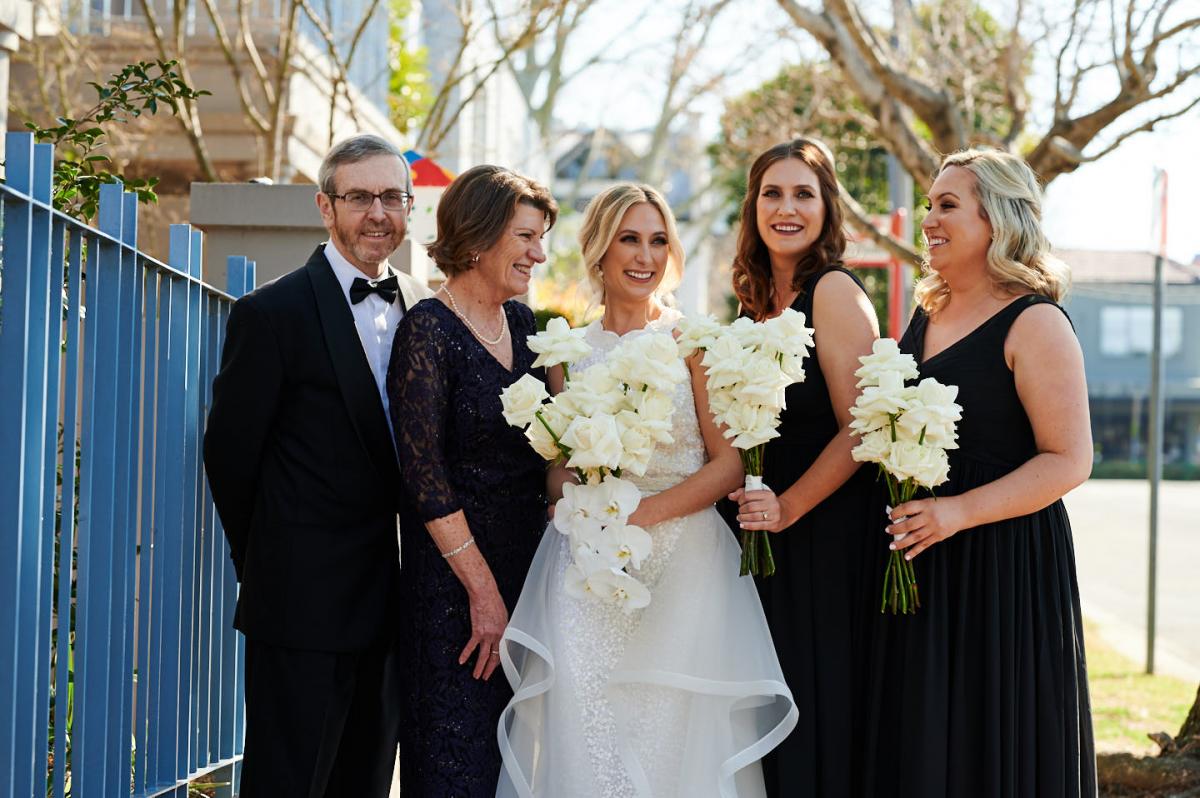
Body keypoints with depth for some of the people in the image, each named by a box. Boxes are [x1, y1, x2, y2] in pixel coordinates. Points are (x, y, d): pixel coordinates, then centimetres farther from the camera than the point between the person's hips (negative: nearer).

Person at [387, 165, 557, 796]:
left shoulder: (521, 321, 8)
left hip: (528, 562, 7)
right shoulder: (429, 329, -13)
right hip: (454, 576, -7)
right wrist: (483, 591, -15)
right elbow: (425, 476, -16)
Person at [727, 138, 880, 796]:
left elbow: (860, 428, -17)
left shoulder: (834, 291, -11)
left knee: (816, 706, -1)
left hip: (822, 538, -8)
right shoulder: (759, 302, 13)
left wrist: (789, 507, -15)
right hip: (767, 530, 8)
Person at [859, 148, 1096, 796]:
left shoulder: (1035, 323, -9)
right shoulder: (926, 315, 13)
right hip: (915, 561, 7)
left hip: (1001, 563, -7)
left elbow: (1068, 461, -15)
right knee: (915, 745, 10)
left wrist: (957, 511, -22)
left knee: (991, 746, 0)